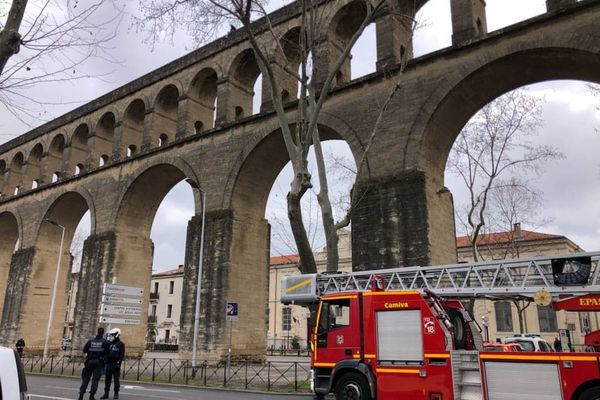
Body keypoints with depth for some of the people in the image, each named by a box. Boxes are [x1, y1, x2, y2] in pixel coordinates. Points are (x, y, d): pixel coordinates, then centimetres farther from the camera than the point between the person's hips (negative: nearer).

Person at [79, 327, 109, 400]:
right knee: (95, 379, 2)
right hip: (98, 362, -2)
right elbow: (107, 352, -3)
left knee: (86, 378, 11)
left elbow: (84, 350, 1)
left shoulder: (91, 341, 0)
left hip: (90, 361, 2)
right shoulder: (104, 342, -4)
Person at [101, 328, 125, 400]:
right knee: (107, 379, 8)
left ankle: (116, 393, 8)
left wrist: (118, 363, -18)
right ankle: (106, 393, 15)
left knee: (116, 379, 1)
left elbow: (122, 355, -9)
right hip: (108, 363, 6)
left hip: (115, 364, -6)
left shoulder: (120, 344, -4)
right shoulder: (109, 343, 14)